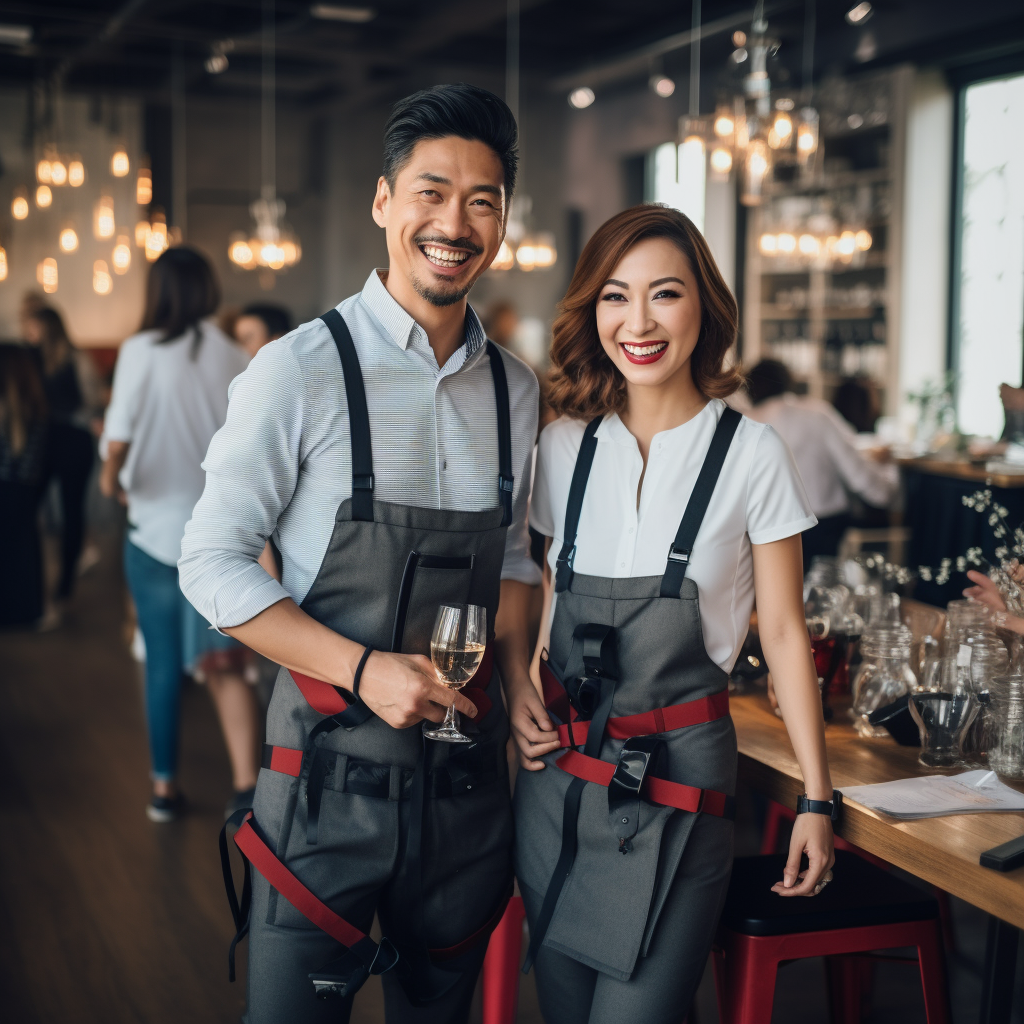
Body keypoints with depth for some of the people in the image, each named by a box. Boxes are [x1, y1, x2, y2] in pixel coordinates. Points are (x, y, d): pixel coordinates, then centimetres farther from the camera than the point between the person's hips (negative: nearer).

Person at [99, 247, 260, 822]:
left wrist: (112, 477, 3)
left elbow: (120, 433, -16)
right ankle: (247, 784, -6)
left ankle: (165, 787, 21)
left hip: (158, 525, -2)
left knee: (163, 663, 11)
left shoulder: (142, 350, -8)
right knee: (225, 665, 7)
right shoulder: (237, 359, 0)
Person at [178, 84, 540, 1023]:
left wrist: (520, 682, 0)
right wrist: (364, 669, -19)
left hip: (469, 779, 5)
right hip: (333, 770, -4)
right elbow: (212, 563, -10)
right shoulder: (302, 370, -11)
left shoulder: (515, 389, 5)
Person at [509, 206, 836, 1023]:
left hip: (678, 781, -3)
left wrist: (817, 798, -3)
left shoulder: (752, 456, -7)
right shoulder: (564, 447, 3)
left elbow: (784, 631, -2)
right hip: (559, 772, 4)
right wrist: (517, 687, -1)